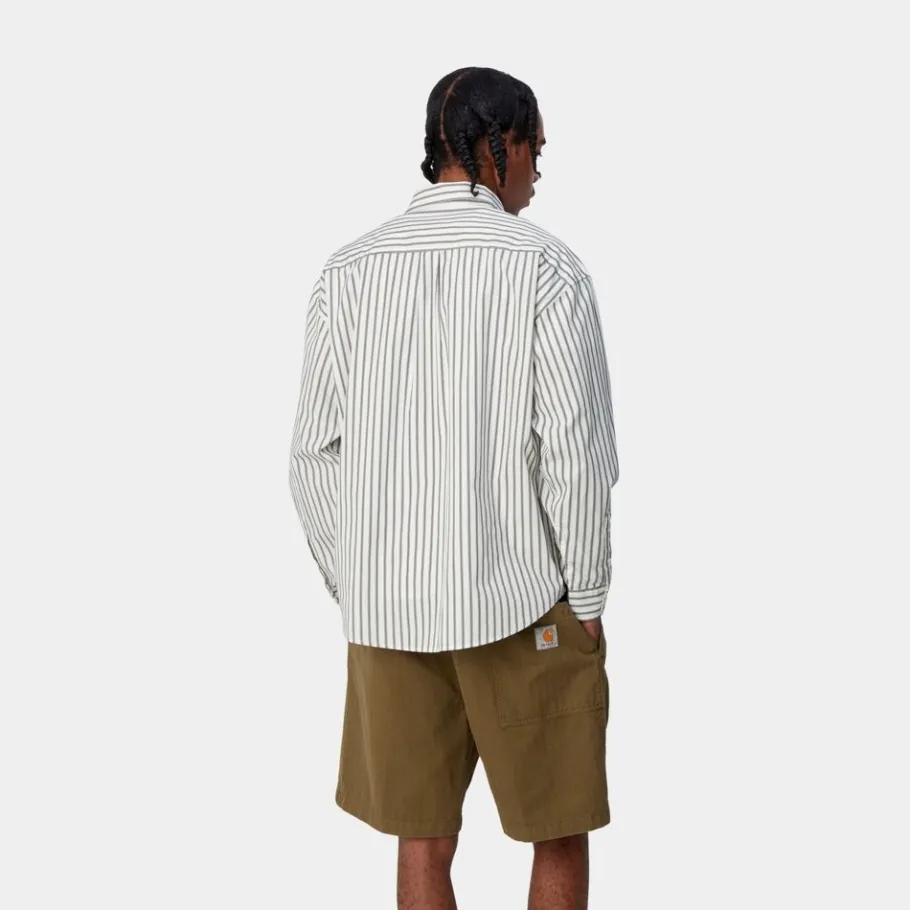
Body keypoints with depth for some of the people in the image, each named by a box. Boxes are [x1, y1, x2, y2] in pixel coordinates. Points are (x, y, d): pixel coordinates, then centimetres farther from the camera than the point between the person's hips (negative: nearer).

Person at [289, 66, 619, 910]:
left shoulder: (349, 271, 0)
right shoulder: (548, 269, -10)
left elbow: (316, 458, 0)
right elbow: (577, 452, -15)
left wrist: (354, 596, 10)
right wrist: (587, 602, -3)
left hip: (388, 608, 4)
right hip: (523, 602, -3)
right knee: (560, 835, 14)